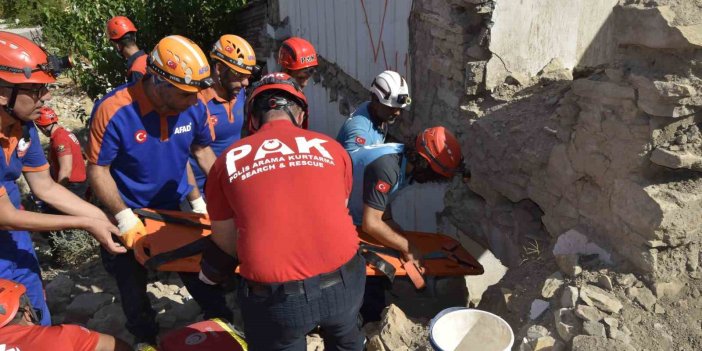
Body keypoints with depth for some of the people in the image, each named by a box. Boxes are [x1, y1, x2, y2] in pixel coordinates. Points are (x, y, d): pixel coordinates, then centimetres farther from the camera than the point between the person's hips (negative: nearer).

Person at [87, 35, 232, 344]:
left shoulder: (194, 108, -16)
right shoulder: (114, 111, -28)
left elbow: (202, 150, 2)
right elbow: (97, 170, -20)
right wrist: (124, 218, -25)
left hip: (177, 206, 3)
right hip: (130, 214, -2)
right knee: (133, 284, 15)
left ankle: (222, 322, 36)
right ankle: (145, 338, 40)